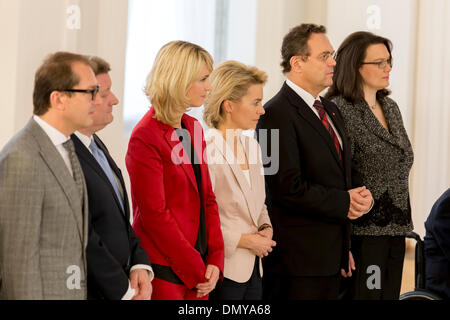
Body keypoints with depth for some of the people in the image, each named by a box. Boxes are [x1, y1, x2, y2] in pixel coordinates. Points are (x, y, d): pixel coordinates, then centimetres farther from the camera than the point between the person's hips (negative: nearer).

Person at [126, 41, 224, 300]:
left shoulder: (194, 128, 10)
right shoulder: (145, 137, -13)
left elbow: (207, 197, 11)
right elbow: (154, 215, -15)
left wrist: (214, 260, 0)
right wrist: (196, 270, -12)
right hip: (164, 270, -7)